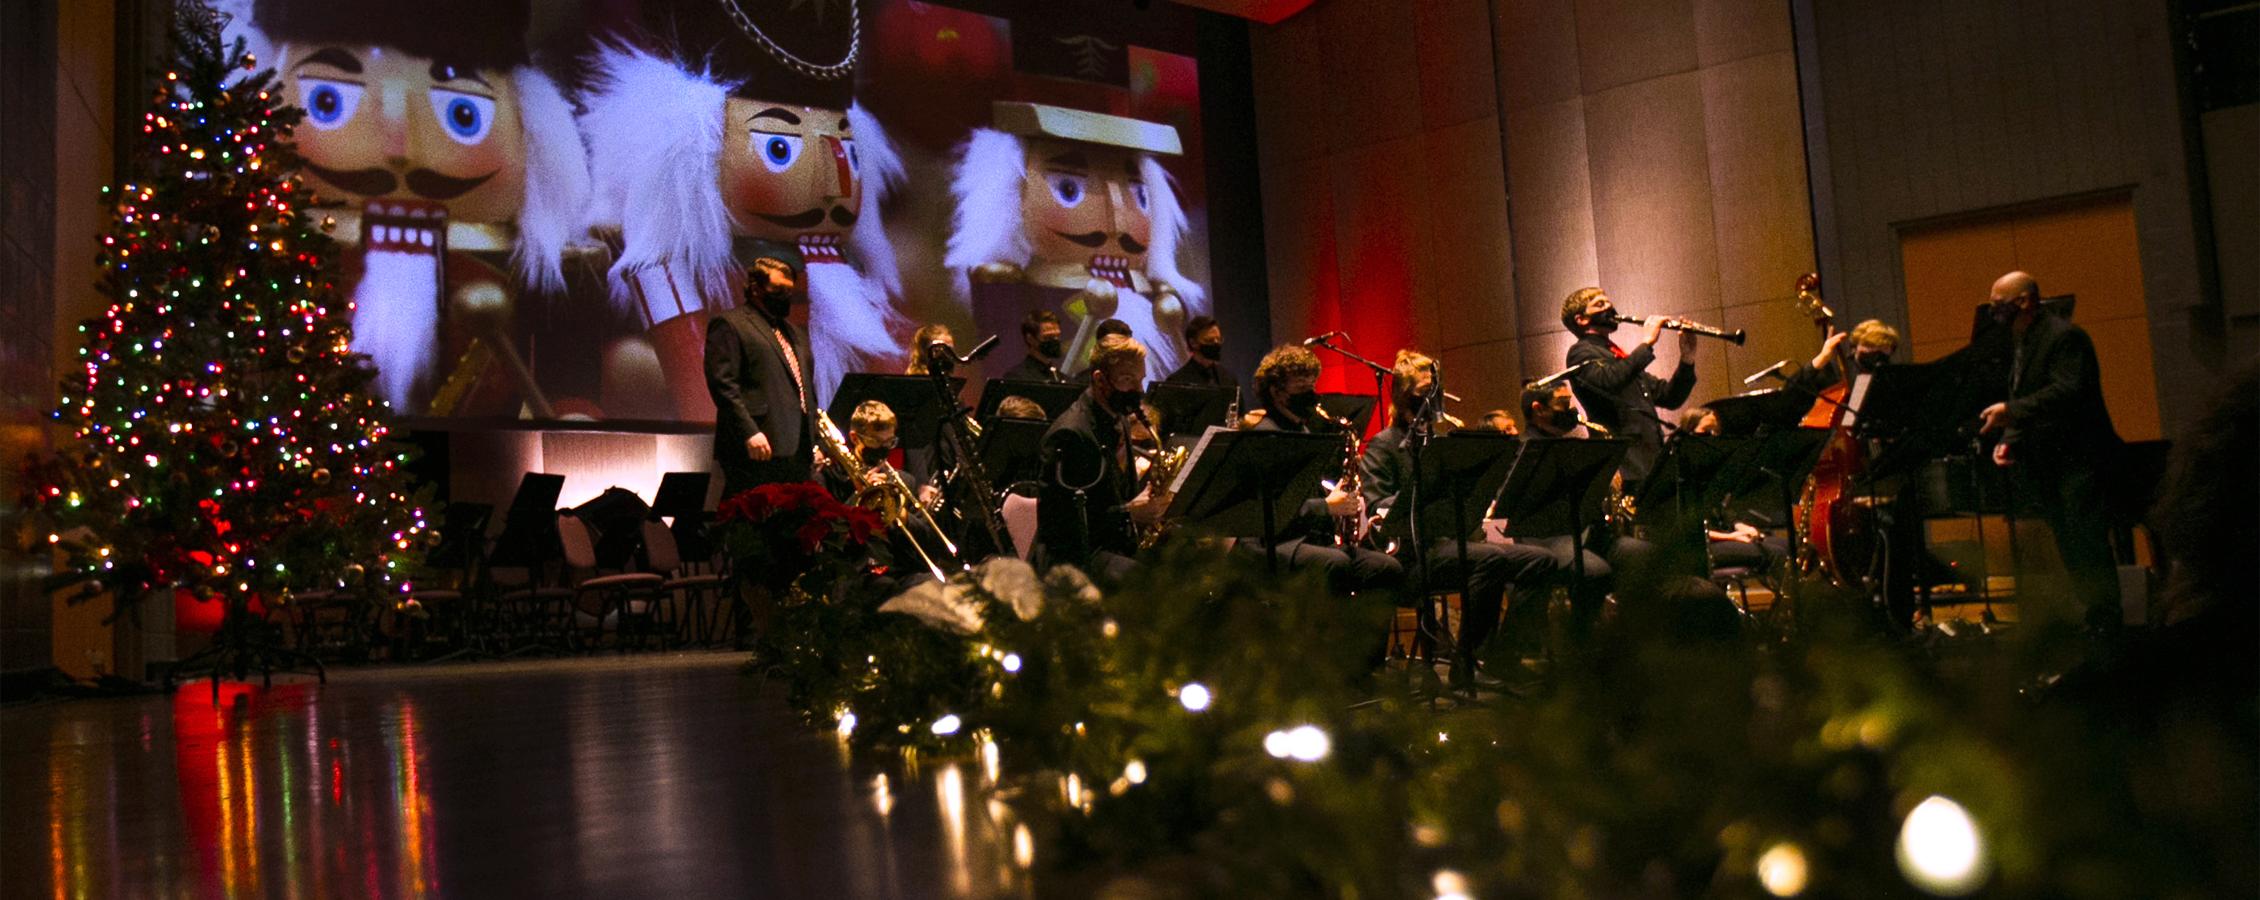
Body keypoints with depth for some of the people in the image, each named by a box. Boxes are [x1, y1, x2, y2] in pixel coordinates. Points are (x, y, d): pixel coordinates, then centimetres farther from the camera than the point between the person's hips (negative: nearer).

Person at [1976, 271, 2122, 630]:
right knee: (2071, 549, 12)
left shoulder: (2064, 336, -13)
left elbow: (2068, 392, -26)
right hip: (2048, 464, 9)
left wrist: (2010, 410, -28)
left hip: (2079, 460, -9)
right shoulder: (2020, 344, 16)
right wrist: (2008, 441, 1)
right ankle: (2094, 618, 19)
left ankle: (2105, 625, -3)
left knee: (2088, 547, -9)